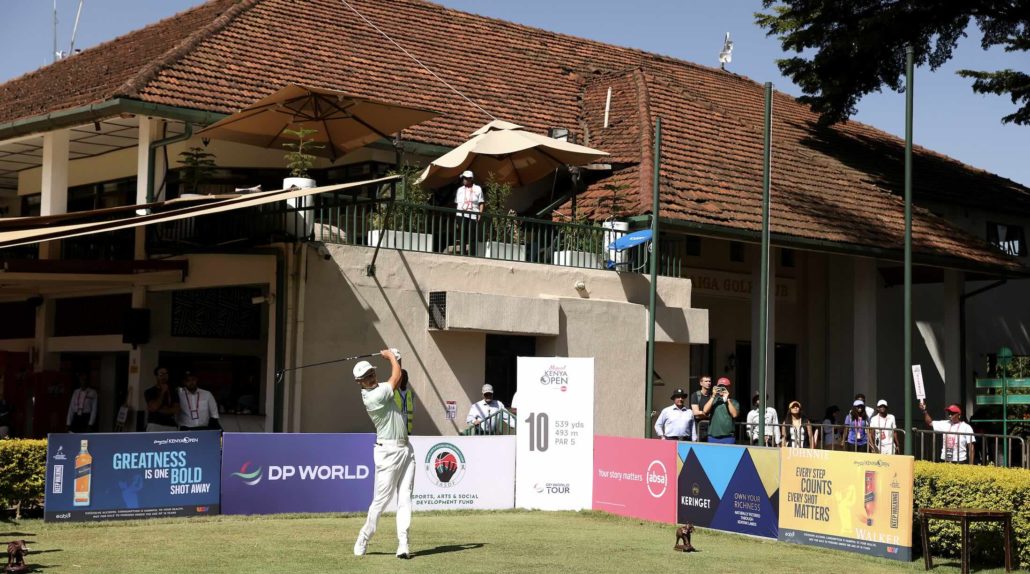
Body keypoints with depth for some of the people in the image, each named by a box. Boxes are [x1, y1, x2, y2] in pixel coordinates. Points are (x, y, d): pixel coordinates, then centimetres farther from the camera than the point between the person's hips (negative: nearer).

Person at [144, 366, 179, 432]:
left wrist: (160, 410, -7)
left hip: (171, 427, 3)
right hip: (155, 426, -3)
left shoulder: (173, 392, 12)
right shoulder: (150, 392, 5)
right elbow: (153, 407, -10)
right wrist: (163, 392, -3)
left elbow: (176, 411, 3)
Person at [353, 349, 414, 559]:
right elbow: (396, 378, -10)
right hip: (388, 452, -8)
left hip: (406, 449, 8)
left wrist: (394, 358, 7)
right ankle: (362, 541, 10)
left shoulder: (379, 388, 9)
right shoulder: (372, 398, -18)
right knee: (381, 499, -5)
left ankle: (403, 545, -3)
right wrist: (391, 356, 5)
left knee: (405, 498, 0)